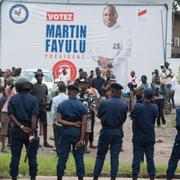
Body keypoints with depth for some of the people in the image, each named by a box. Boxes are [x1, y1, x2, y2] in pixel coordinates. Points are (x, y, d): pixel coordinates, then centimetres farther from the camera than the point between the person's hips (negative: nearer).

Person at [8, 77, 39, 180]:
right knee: (32, 156, 7)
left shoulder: (13, 99, 1)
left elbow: (11, 115, -8)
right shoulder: (33, 99, -5)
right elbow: (34, 117, -13)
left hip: (17, 130, 1)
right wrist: (32, 133, -15)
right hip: (30, 130, -1)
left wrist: (21, 127, -11)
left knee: (15, 156, 7)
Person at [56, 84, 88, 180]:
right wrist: (82, 139, -10)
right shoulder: (82, 106, -2)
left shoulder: (61, 105, 0)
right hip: (77, 133, 0)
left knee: (62, 157, 6)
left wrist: (72, 124, -8)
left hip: (65, 133, 1)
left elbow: (59, 120, -10)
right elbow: (84, 123, -9)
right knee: (79, 158, 5)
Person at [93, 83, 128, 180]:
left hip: (106, 132, -1)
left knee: (100, 156, 9)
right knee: (115, 156, 6)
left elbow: (99, 115, 1)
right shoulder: (124, 105, -8)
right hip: (118, 133, 1)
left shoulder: (104, 102, -13)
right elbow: (124, 119, 2)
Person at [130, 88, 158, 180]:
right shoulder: (154, 108, -8)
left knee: (136, 158, 5)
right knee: (150, 158, 9)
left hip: (138, 138, -1)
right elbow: (155, 117, 5)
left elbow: (132, 116, 0)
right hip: (150, 137, 1)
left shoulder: (137, 106, -14)